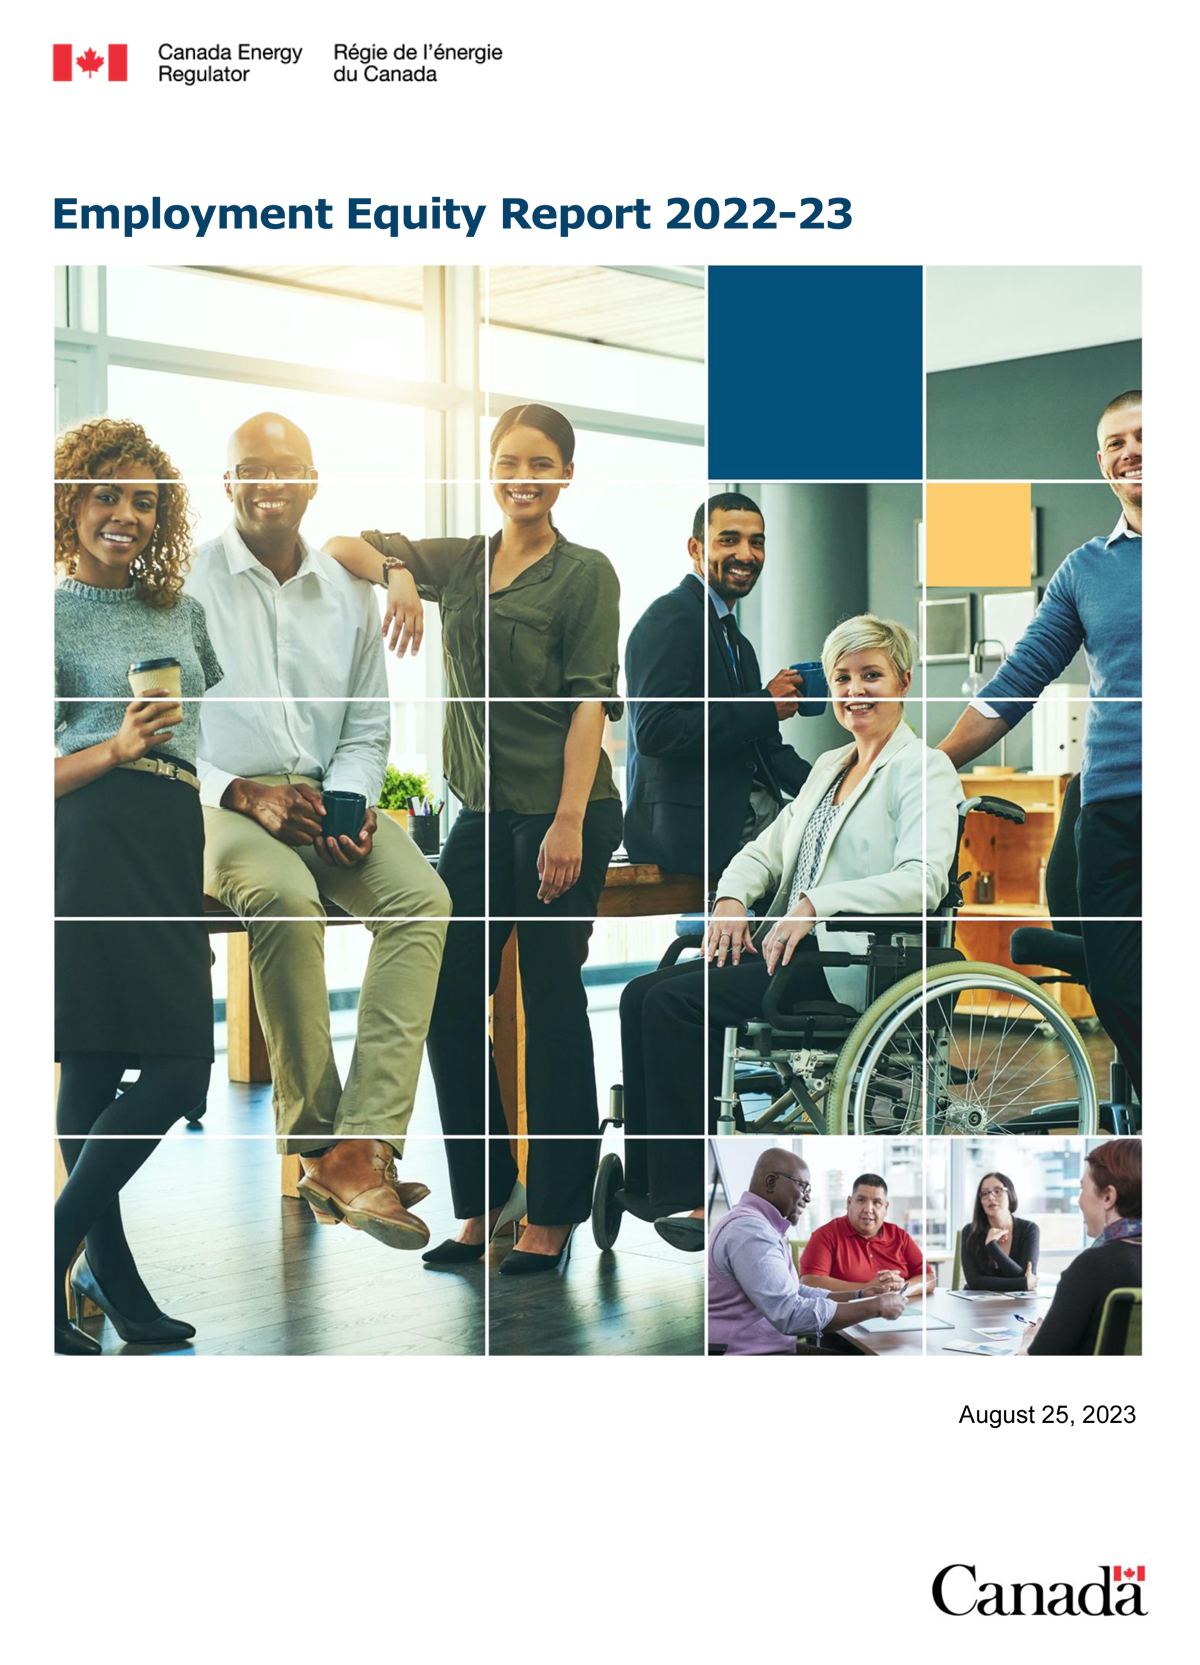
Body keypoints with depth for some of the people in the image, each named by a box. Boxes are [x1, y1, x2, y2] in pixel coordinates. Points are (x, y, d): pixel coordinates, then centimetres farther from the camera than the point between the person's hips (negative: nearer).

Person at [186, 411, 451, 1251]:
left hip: (327, 797, 4)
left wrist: (348, 803, -4)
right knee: (285, 898, -37)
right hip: (215, 798, -4)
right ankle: (318, 1143, -25)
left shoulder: (350, 593, 13)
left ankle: (362, 1146, -33)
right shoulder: (185, 584, 1)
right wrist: (243, 792, -16)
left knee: (423, 897, -26)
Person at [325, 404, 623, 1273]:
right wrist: (397, 573, -7)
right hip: (483, 810, 6)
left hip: (562, 811, -6)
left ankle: (554, 1218, 11)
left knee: (552, 1004, 0)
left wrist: (568, 823, -18)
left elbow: (590, 702, -10)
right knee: (450, 1000, 6)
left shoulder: (585, 573, -4)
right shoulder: (461, 563, 12)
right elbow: (342, 545, 15)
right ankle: (484, 1206, 18)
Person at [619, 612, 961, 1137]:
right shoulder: (828, 765, 24)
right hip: (784, 941, 8)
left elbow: (922, 881, -18)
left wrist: (814, 905, -26)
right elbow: (767, 848, 23)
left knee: (675, 1002, -24)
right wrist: (732, 898, 0)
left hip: (851, 960, -8)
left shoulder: (924, 768, -2)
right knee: (641, 994, -13)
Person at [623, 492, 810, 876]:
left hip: (749, 811, 9)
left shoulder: (733, 636, 21)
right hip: (692, 826, -9)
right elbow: (654, 731, -22)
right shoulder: (671, 618, -9)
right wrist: (766, 705, -18)